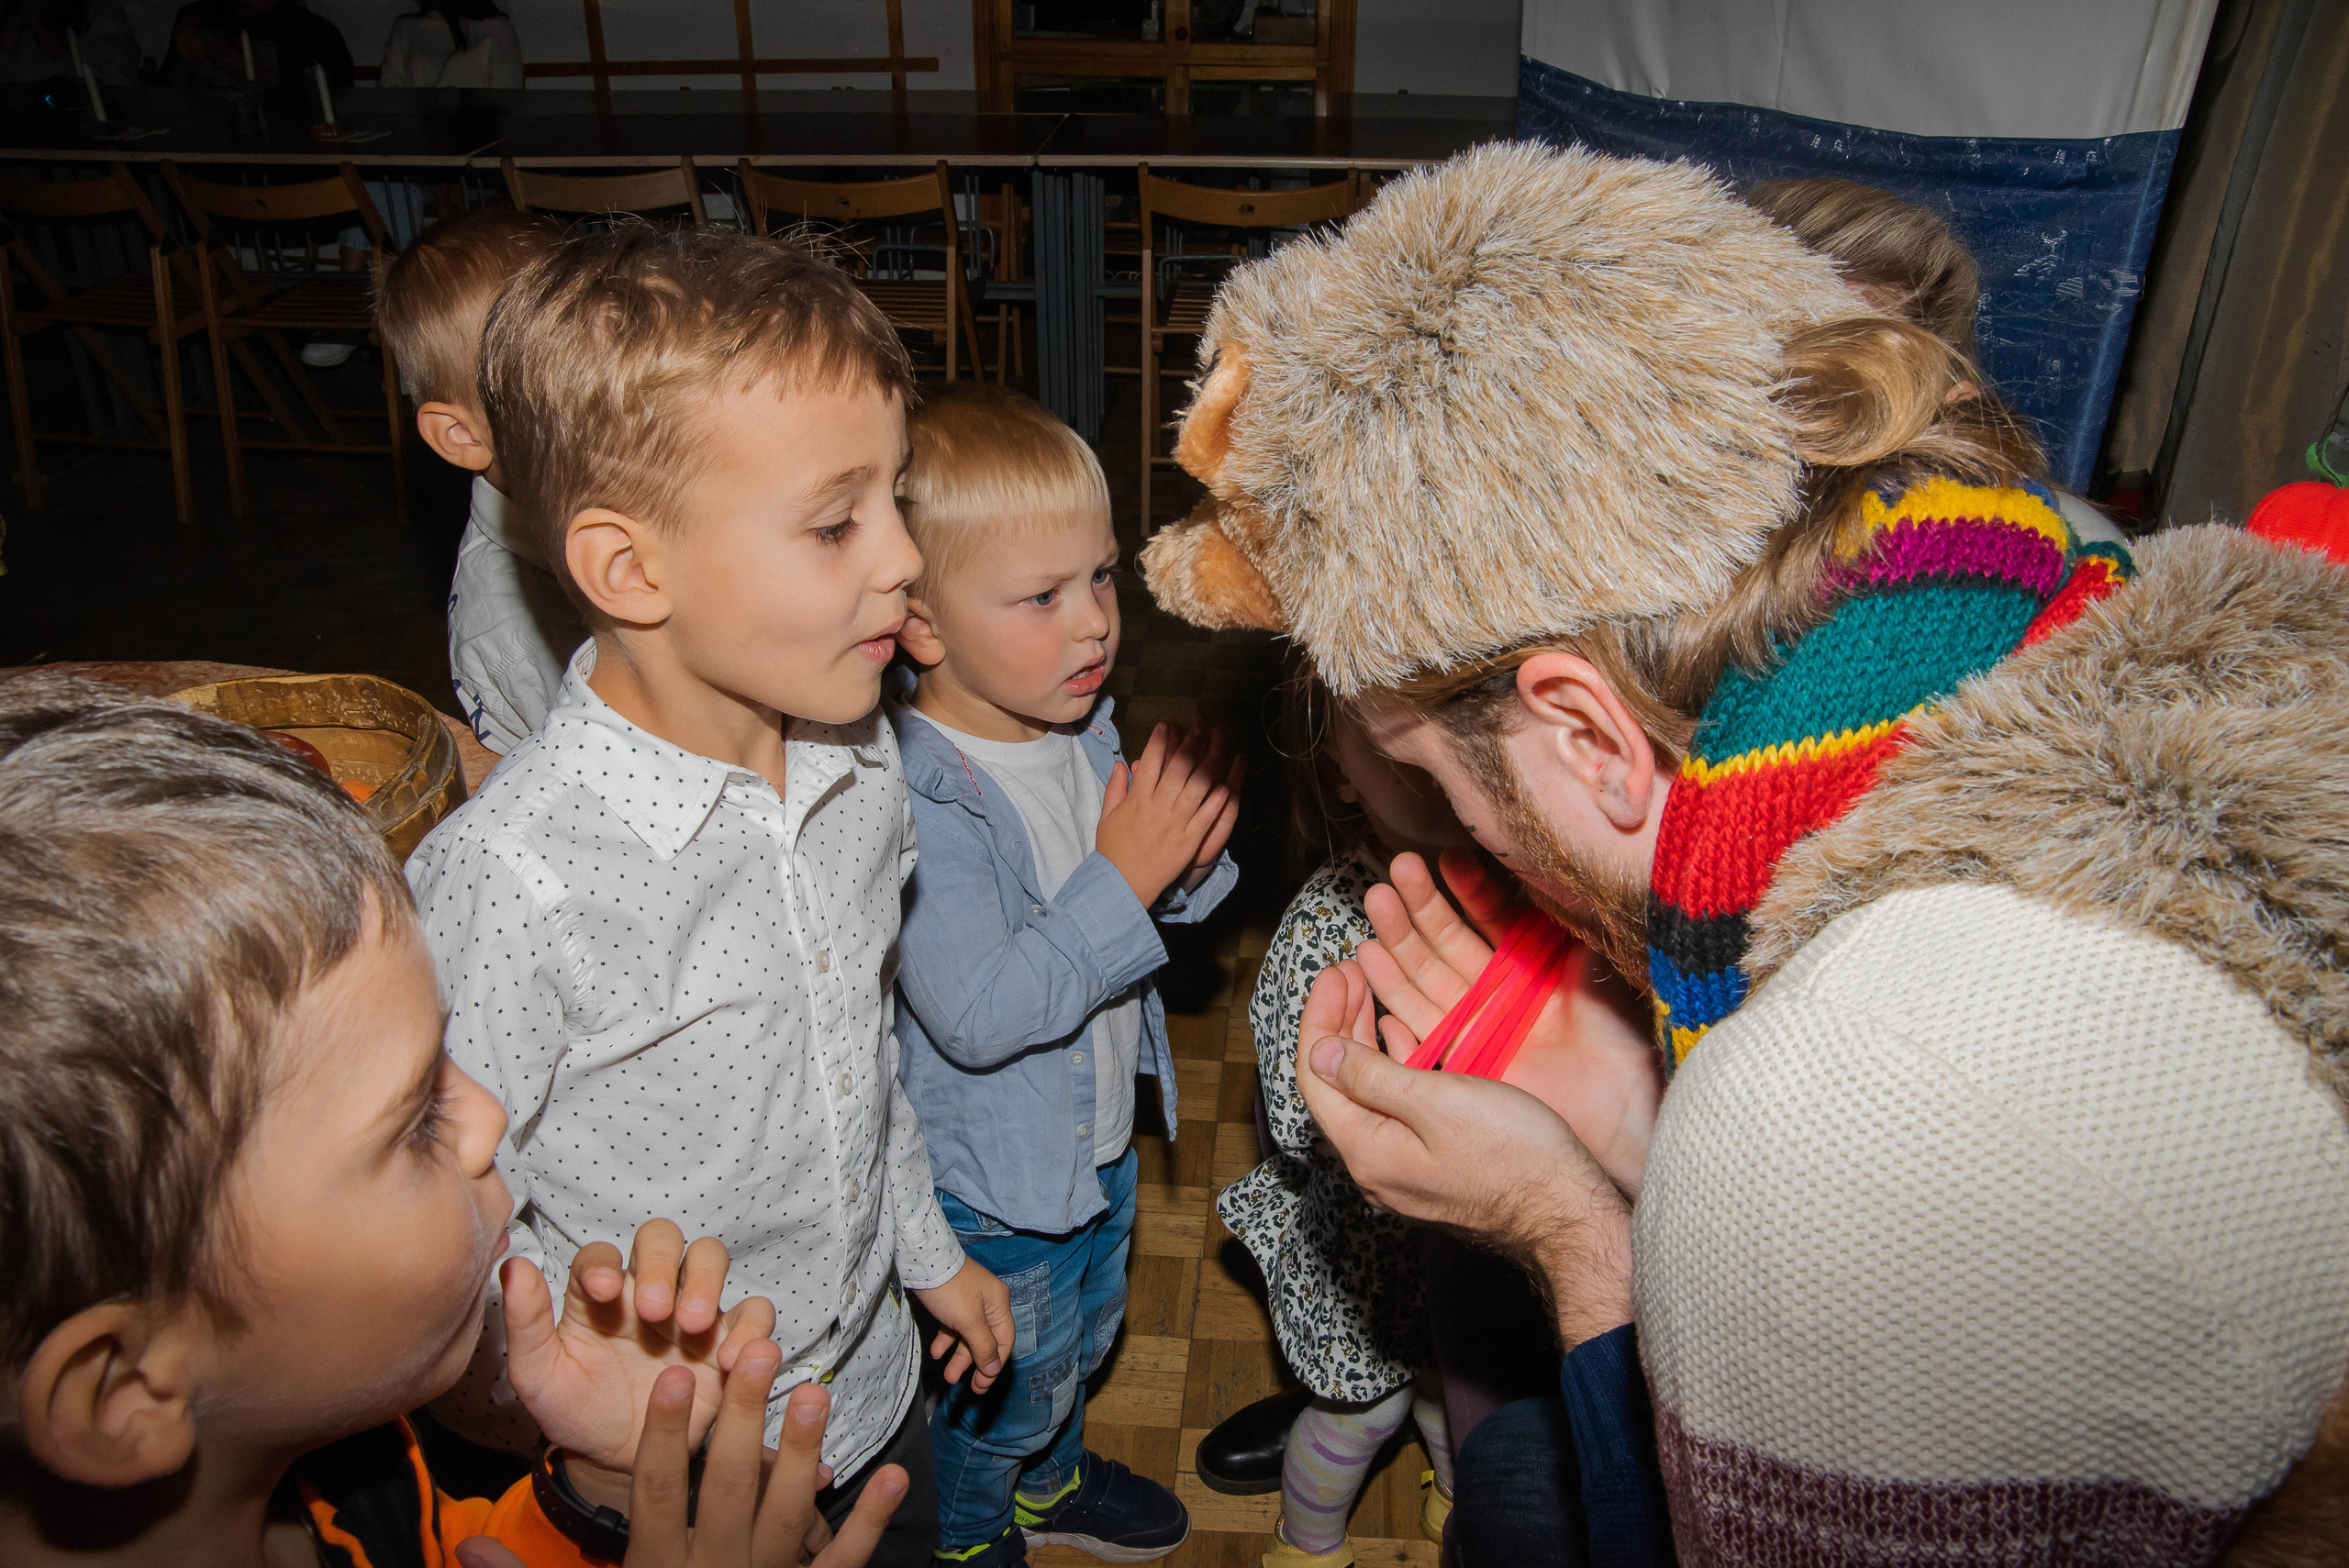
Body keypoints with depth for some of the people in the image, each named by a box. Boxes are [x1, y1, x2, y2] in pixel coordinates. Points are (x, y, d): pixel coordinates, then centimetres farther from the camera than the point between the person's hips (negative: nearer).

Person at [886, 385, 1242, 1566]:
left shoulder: (1084, 730, -8)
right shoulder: (916, 802, -32)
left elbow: (1158, 907, 5)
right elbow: (979, 1016, -36)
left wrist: (1191, 839, -17)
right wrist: (1126, 871, -35)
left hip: (1100, 1139, 7)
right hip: (992, 1182, -7)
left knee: (1083, 1337, 31)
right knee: (1007, 1386, 19)